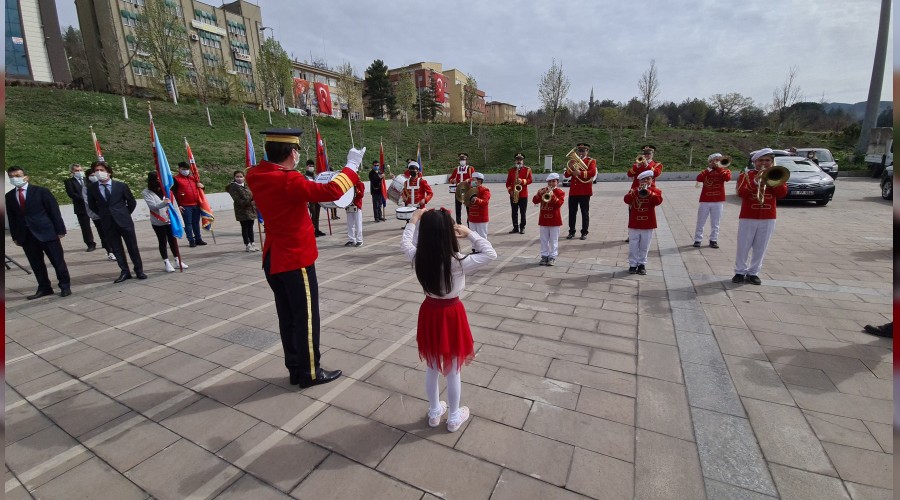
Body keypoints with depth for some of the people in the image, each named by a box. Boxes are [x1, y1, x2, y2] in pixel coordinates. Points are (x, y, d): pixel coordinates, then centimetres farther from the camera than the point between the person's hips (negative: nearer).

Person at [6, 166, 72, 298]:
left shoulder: (41, 191, -2)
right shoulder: (9, 196, 10)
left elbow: (54, 211, -3)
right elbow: (11, 217, 12)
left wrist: (60, 230, -7)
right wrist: (15, 236, 7)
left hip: (46, 232, -4)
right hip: (25, 235, 4)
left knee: (58, 261, 0)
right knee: (36, 264, 8)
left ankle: (65, 286, 11)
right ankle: (44, 288, 17)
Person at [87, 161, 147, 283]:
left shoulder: (121, 186, -1)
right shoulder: (92, 188, 3)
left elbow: (132, 202, 8)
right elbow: (92, 205, 15)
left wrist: (124, 214, 8)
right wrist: (104, 215, 10)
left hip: (124, 221, -2)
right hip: (108, 223, 2)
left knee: (133, 247, 3)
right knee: (116, 249, 6)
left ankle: (139, 270, 13)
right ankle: (125, 272, 13)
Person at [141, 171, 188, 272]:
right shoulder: (146, 193, -7)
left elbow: (174, 203, 3)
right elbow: (152, 206, -20)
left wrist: (177, 215, -1)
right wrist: (163, 203, -39)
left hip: (170, 220, 3)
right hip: (158, 222, -3)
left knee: (173, 240, 11)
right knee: (162, 241, 4)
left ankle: (177, 260, 21)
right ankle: (166, 263, 11)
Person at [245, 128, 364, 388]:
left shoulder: (256, 176, 2)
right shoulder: (288, 181, -22)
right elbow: (331, 192, -23)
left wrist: (308, 187, 15)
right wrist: (352, 165, -13)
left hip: (274, 260, 8)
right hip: (296, 261, -8)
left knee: (287, 318, 16)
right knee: (306, 318, 5)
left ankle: (295, 369, 29)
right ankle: (310, 373, 18)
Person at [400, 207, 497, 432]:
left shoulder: (418, 258, -14)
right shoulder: (458, 262, -25)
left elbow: (405, 242, 8)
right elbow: (490, 254, -15)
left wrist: (414, 220, 15)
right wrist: (469, 233, -12)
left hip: (429, 314, 4)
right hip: (452, 315, -3)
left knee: (431, 369, 21)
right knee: (453, 371, 16)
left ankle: (434, 412, 41)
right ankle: (454, 417, 35)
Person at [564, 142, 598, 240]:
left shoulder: (591, 161, 2)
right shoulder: (573, 161, 15)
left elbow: (593, 172, -16)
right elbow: (567, 175, 8)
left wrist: (580, 173, -28)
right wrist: (569, 167, -12)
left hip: (585, 191, -4)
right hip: (573, 191, 4)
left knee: (585, 212, 2)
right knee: (572, 212, 5)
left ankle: (584, 233, 9)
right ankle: (571, 232, 14)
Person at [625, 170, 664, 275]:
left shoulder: (655, 190, 1)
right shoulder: (634, 190, 4)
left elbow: (658, 201, -18)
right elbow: (627, 200, -13)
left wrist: (648, 192, -30)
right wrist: (636, 191, -25)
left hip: (648, 225, -1)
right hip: (634, 224, 1)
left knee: (644, 247, 8)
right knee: (633, 246, 5)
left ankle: (642, 264, 20)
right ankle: (633, 264, 14)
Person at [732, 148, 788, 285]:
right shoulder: (746, 175, 1)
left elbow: (782, 193, -5)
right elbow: (741, 193, -13)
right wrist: (755, 182, -24)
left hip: (768, 219, 2)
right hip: (748, 218, -2)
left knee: (760, 248, 6)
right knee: (743, 247, 2)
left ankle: (753, 273, 14)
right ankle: (740, 272, 12)